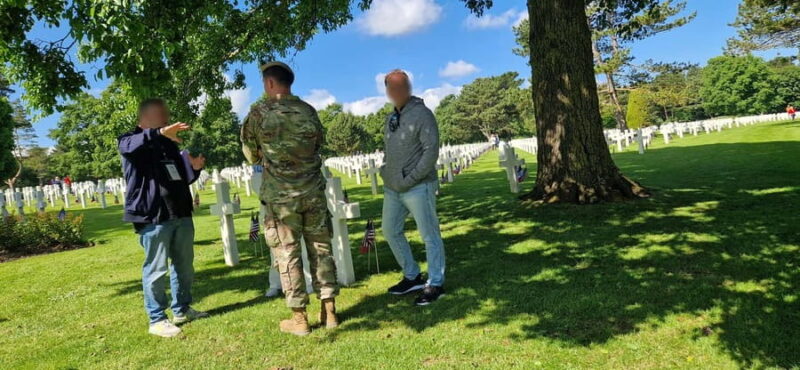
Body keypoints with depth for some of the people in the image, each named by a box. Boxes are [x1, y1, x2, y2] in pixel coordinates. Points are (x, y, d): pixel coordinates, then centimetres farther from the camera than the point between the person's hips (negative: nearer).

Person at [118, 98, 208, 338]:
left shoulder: (169, 143, 22)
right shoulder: (132, 141, 0)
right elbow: (129, 145, -28)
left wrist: (195, 169, 5)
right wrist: (159, 133, -45)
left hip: (181, 213, 7)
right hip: (153, 216, -7)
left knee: (184, 265, 13)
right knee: (156, 269, -4)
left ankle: (182, 309, 26)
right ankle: (157, 320, 6)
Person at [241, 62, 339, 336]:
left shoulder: (258, 113, -6)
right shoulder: (308, 111, 3)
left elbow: (251, 155, 4)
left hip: (280, 195, -3)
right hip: (313, 191, 3)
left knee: (288, 254, 6)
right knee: (321, 249, 10)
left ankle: (299, 319, 12)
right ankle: (329, 311, 16)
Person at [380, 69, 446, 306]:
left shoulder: (421, 114, -8)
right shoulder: (391, 118, 15)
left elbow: (432, 150, -16)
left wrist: (412, 178, -18)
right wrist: (385, 171, 8)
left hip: (418, 187, -9)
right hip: (392, 188, 9)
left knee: (429, 235, 0)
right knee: (391, 231, 15)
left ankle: (435, 284, 12)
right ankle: (412, 277, 29)